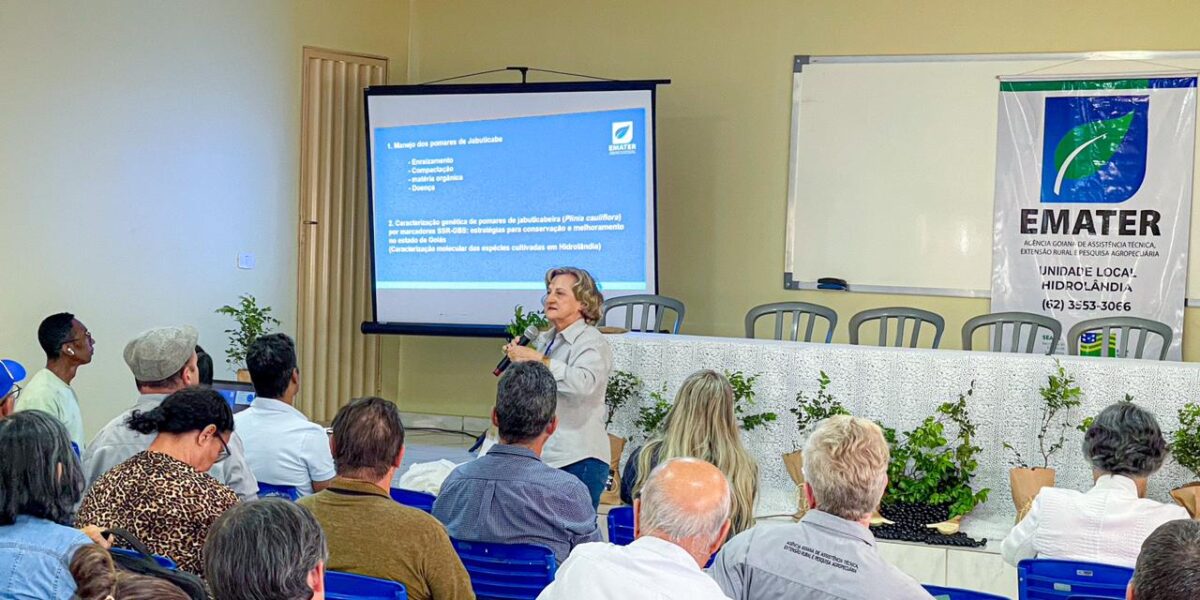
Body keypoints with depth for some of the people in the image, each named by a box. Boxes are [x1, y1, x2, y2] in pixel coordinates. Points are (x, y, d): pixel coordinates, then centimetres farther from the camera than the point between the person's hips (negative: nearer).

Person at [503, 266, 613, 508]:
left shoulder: (591, 342, -7)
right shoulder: (546, 340, 17)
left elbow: (584, 383, -27)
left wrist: (537, 360, -26)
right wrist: (518, 361, 7)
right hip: (544, 456, 8)